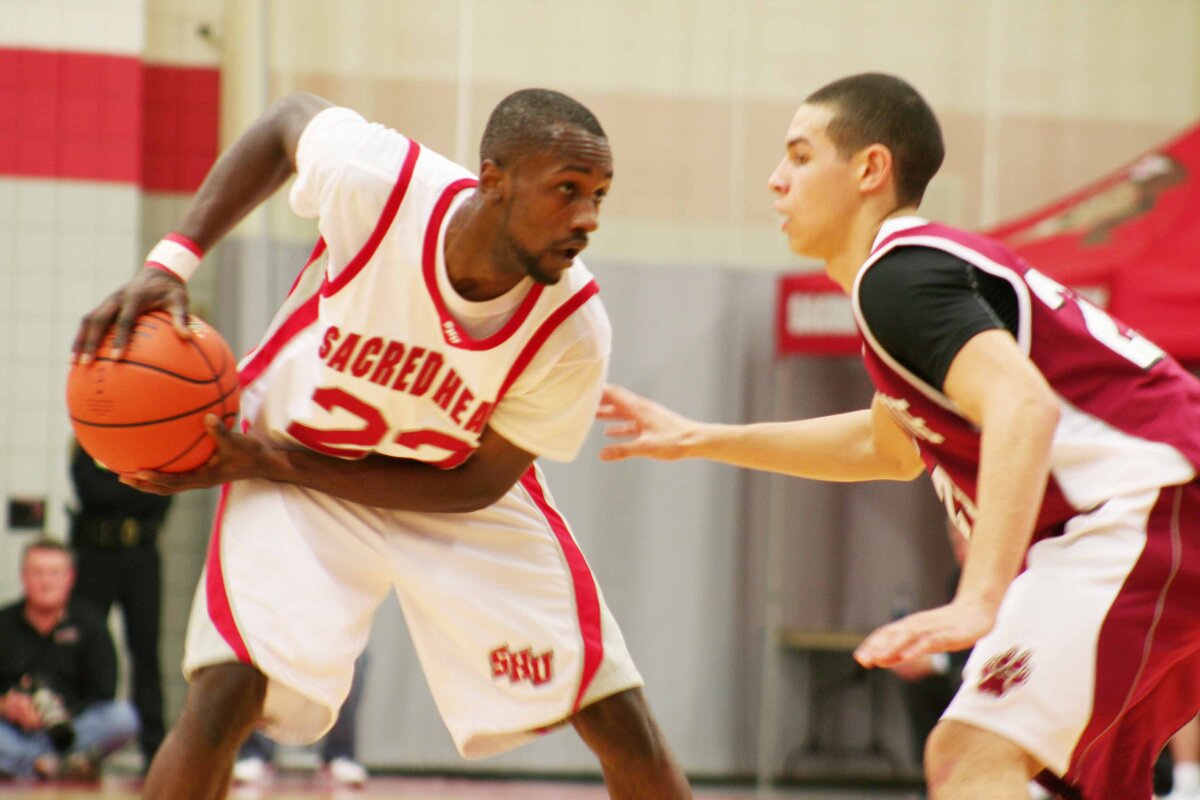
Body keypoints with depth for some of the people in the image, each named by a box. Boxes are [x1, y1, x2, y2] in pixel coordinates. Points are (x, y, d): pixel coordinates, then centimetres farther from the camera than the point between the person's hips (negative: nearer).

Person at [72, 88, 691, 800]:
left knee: (622, 721, -6)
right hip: (292, 458, -1)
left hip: (454, 491, 1)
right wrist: (171, 263, -14)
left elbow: (476, 485, -16)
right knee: (227, 692, -25)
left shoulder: (573, 331, -28)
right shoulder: (376, 181, -30)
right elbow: (292, 119, -5)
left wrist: (274, 466, -21)